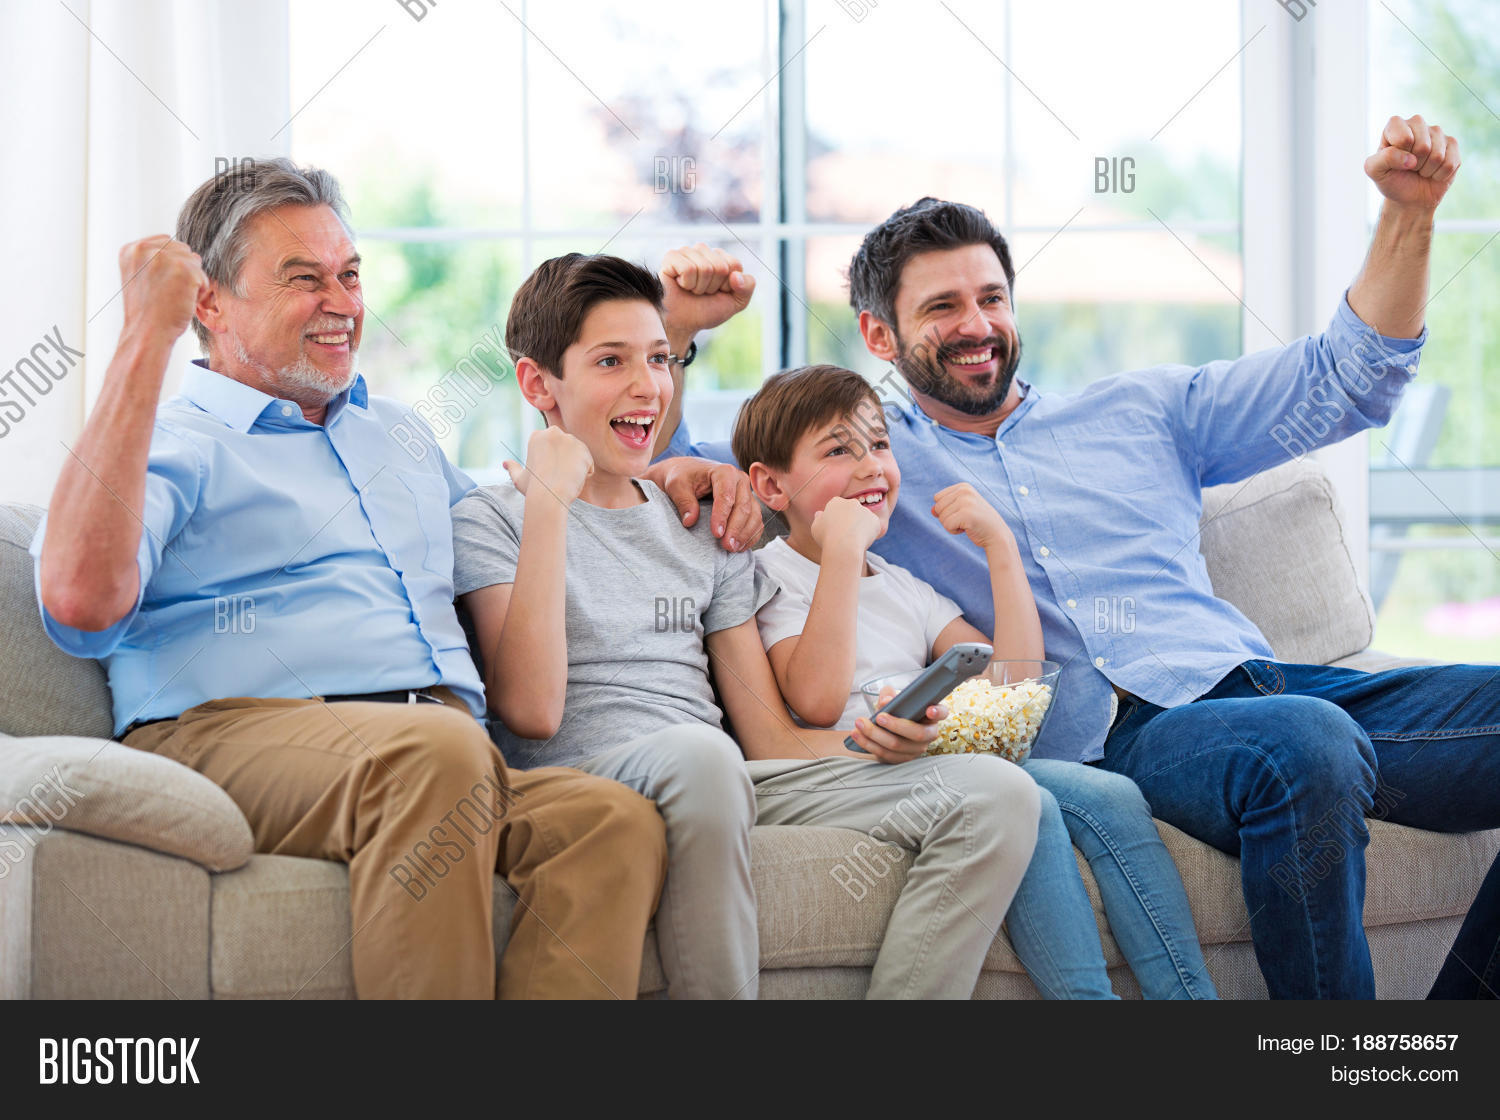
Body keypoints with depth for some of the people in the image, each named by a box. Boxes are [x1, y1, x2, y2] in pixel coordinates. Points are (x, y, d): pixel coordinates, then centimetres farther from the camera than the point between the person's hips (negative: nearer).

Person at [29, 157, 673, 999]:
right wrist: (149, 334, -7)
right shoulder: (176, 446, 10)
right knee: (432, 749, -39)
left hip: (452, 757, 6)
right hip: (241, 734, -5)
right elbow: (82, 602, -12)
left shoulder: (401, 434, 33)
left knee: (619, 821, -28)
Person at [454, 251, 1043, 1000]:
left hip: (735, 781, 6)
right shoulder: (491, 521, 8)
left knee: (997, 792, -14)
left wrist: (867, 740, -5)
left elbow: (771, 737, 17)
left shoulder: (704, 529, 24)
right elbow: (531, 711, -11)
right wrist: (547, 503, -9)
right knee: (696, 753, -41)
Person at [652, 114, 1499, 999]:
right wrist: (677, 326, 2)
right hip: (1113, 729, -4)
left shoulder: (1139, 413, 27)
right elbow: (653, 454, 20)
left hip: (1260, 684, 5)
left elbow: (1347, 379, 26)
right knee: (1305, 744, -38)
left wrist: (1408, 213, 14)